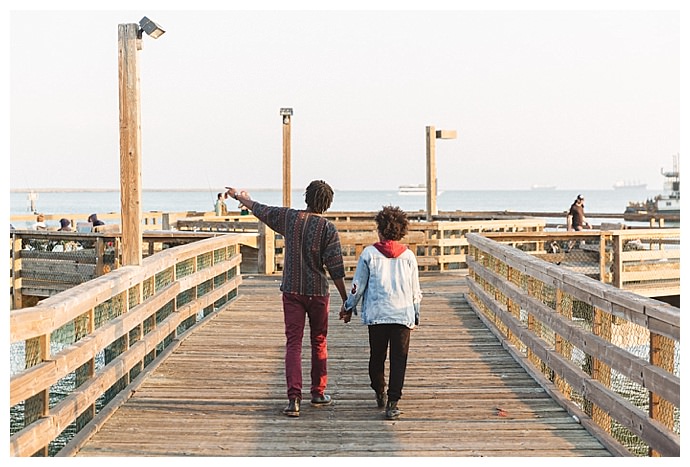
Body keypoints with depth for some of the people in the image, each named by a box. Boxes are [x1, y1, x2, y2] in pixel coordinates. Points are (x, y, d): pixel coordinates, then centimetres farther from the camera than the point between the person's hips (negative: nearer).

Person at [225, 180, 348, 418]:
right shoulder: (329, 229, -9)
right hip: (318, 292, -1)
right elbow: (335, 269, -11)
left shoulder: (290, 217, -2)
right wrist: (346, 301, -5)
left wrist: (240, 197, 33)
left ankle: (294, 397, -13)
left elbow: (260, 210, 14)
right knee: (319, 342, 15)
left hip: (292, 291, 1)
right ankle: (318, 393, 25)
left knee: (293, 343, -1)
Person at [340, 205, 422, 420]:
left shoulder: (369, 253, 0)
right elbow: (415, 291, 9)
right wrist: (415, 316, 21)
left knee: (377, 357, 16)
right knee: (398, 360, 1)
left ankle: (380, 394, 32)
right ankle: (392, 403, -6)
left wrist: (348, 308, 17)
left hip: (376, 314, 0)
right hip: (403, 314, 0)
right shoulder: (408, 256, 5)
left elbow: (358, 285, 2)